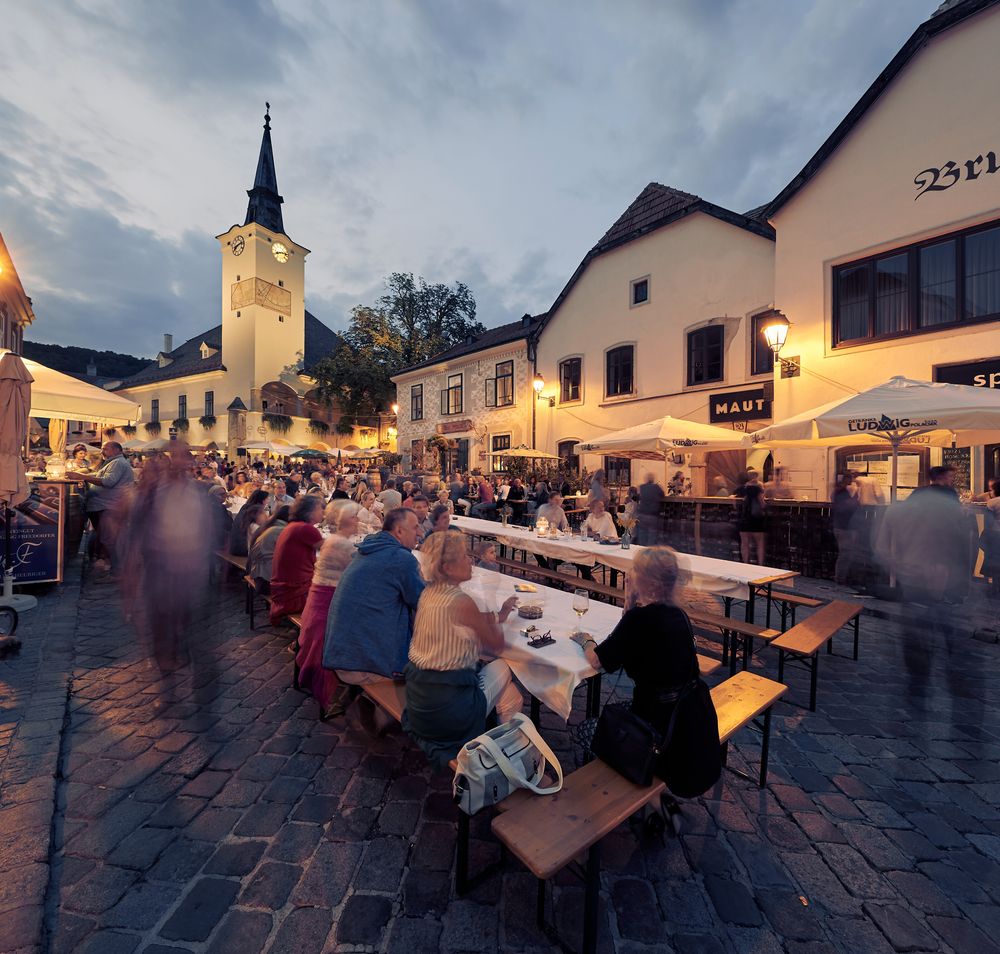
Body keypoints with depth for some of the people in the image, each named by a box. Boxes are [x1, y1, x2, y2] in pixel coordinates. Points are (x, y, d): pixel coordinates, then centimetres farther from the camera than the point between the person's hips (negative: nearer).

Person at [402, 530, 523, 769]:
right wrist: (496, 617, 5)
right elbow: (496, 647, -11)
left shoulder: (429, 592, 1)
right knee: (504, 667, 12)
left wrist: (495, 618, 11)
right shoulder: (461, 601, -23)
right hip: (447, 706, -7)